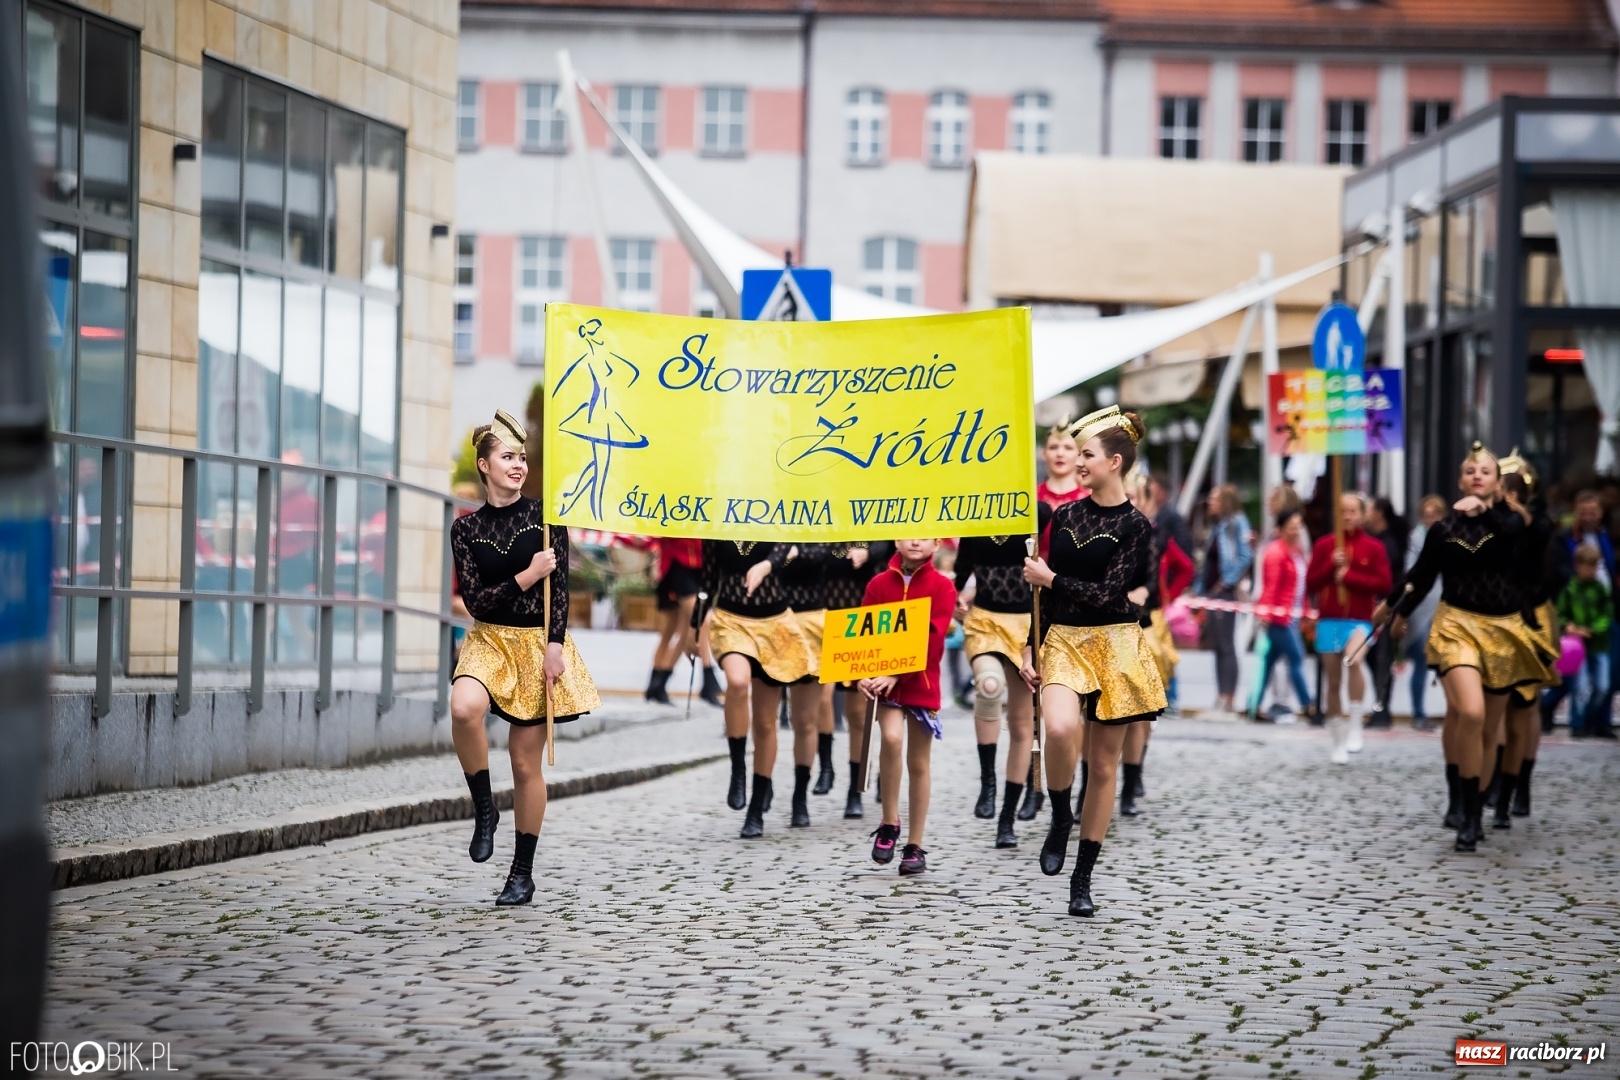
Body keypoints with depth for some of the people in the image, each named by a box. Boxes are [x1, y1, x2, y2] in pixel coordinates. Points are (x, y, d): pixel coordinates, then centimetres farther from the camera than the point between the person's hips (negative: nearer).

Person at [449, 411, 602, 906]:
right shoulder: (466, 528, 1)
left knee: (526, 762, 2)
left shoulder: (544, 518, -1)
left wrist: (554, 646, -15)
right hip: (489, 639, 0)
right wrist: (526, 577, -14)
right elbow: (475, 600, -4)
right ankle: (484, 809, -12)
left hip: (539, 642, 0)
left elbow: (559, 589, -4)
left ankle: (522, 873, 13)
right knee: (464, 709, -33)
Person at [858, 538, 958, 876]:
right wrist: (863, 675, -13)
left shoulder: (942, 587, -3)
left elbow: (932, 638, -11)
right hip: (882, 680, 0)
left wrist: (895, 673, -20)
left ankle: (915, 846, 15)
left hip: (921, 681, 0)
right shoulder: (879, 584, 4)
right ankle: (889, 824, -9)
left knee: (918, 763, 6)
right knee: (892, 738, -24)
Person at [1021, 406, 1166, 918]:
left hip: (1113, 645, -2)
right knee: (1061, 728, -29)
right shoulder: (1065, 515, 9)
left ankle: (1082, 880, 11)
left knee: (1103, 764, 2)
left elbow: (1107, 595, -12)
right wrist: (1031, 649, 8)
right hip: (1062, 642, 2)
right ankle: (1060, 817, -3)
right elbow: (1046, 591, 12)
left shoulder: (1134, 525, -5)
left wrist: (1049, 578, -7)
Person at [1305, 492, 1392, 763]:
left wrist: (1350, 576, -13)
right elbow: (1310, 584, 4)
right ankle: (1339, 742, 20)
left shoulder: (1373, 547, 2)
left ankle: (1355, 725, -22)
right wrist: (1331, 566, -12)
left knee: (1353, 659, -32)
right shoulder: (1324, 545, 7)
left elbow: (1385, 584, -6)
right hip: (1329, 621, 3)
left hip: (1359, 621, -3)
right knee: (1332, 681, 6)